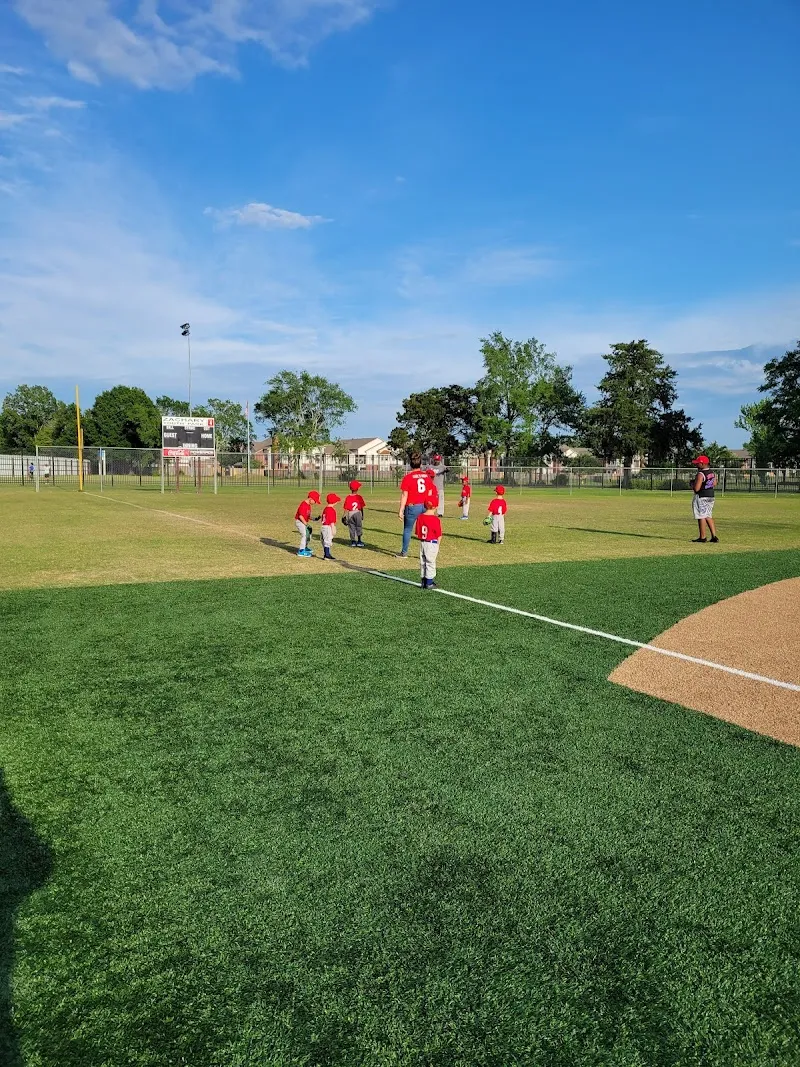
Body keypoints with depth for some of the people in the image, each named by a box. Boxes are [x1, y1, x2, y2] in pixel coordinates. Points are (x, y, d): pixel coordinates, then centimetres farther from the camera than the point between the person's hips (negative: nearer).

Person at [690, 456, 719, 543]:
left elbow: (697, 488, -23)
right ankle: (714, 536, 11)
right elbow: (715, 484, 19)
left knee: (702, 517, 0)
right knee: (708, 516, 15)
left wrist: (693, 484, -3)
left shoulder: (700, 474, -20)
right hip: (711, 497, 9)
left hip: (701, 497, -9)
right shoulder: (712, 473, 8)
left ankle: (702, 538, 5)